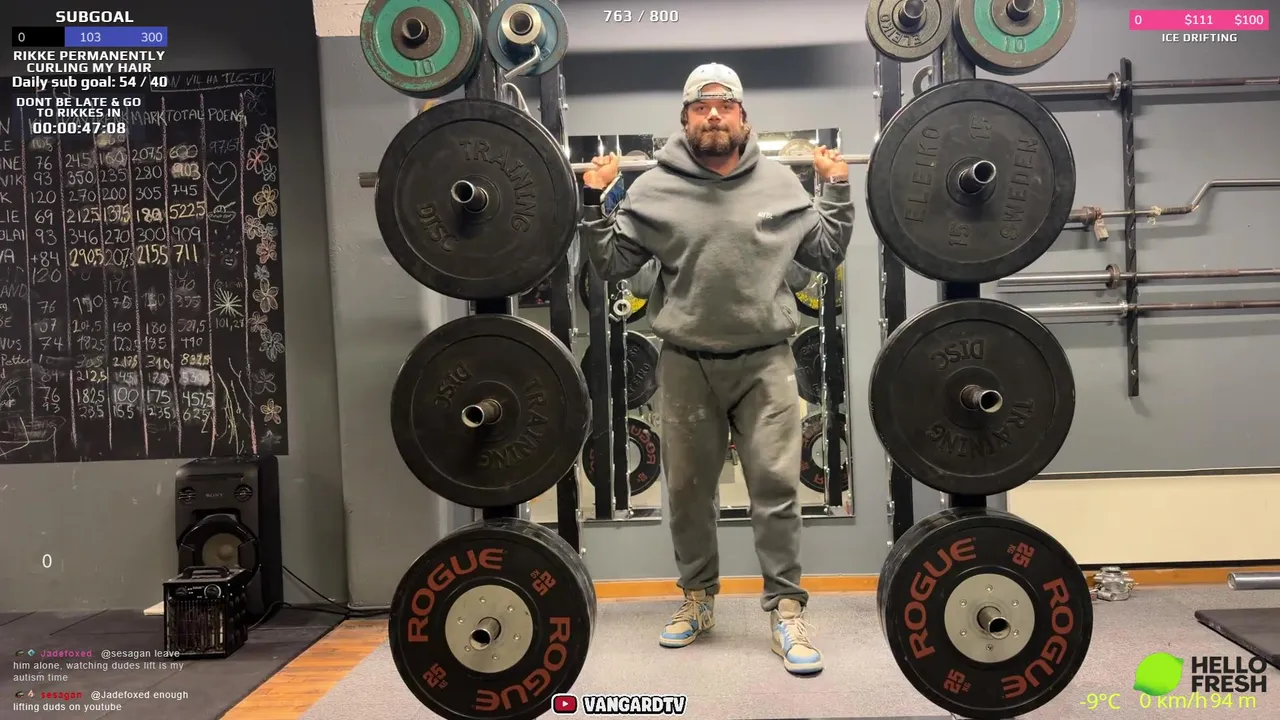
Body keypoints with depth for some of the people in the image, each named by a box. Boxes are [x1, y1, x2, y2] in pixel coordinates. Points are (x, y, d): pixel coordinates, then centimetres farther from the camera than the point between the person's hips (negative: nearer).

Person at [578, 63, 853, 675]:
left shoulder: (780, 182, 5)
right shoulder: (654, 188, 1)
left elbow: (826, 254, 11)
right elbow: (611, 264, 4)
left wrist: (837, 189, 4)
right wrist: (594, 200, -4)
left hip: (764, 361, 0)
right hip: (687, 365, 1)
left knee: (776, 487, -1)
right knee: (688, 491, 12)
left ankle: (786, 609, 12)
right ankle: (697, 599, 30)